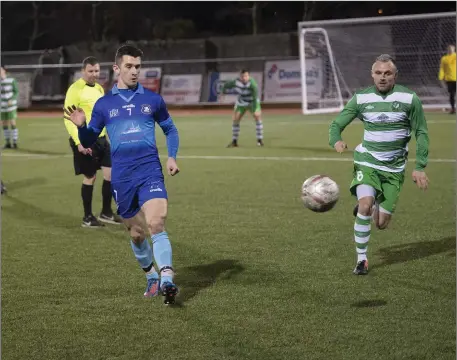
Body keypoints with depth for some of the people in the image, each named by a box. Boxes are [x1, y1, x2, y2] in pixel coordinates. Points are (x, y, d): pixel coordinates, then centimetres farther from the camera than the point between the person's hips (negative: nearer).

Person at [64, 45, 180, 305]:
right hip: (122, 178, 2)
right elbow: (89, 141, 11)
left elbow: (170, 129, 20)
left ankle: (167, 281, -27)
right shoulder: (104, 104, 8)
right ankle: (151, 277, 32)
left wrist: (172, 156, 4)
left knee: (156, 224, -21)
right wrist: (81, 126, -10)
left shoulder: (153, 100, 7)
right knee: (136, 233, 11)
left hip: (150, 171, -2)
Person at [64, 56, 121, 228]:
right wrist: (79, 142, -21)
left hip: (100, 138, 7)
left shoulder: (99, 88, 12)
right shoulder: (75, 90, -12)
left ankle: (106, 212, 17)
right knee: (90, 177, 0)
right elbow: (69, 119, -16)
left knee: (111, 172, 2)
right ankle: (87, 218, 14)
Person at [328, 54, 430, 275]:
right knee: (365, 204, -27)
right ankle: (361, 259, -12)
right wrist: (336, 141, -22)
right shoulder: (361, 98, -3)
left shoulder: (409, 99, -6)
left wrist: (420, 167, -6)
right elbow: (336, 124, 2)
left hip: (394, 168, 1)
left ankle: (370, 206, 39)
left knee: (381, 224, 1)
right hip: (367, 162, -1)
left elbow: (421, 134, 1)